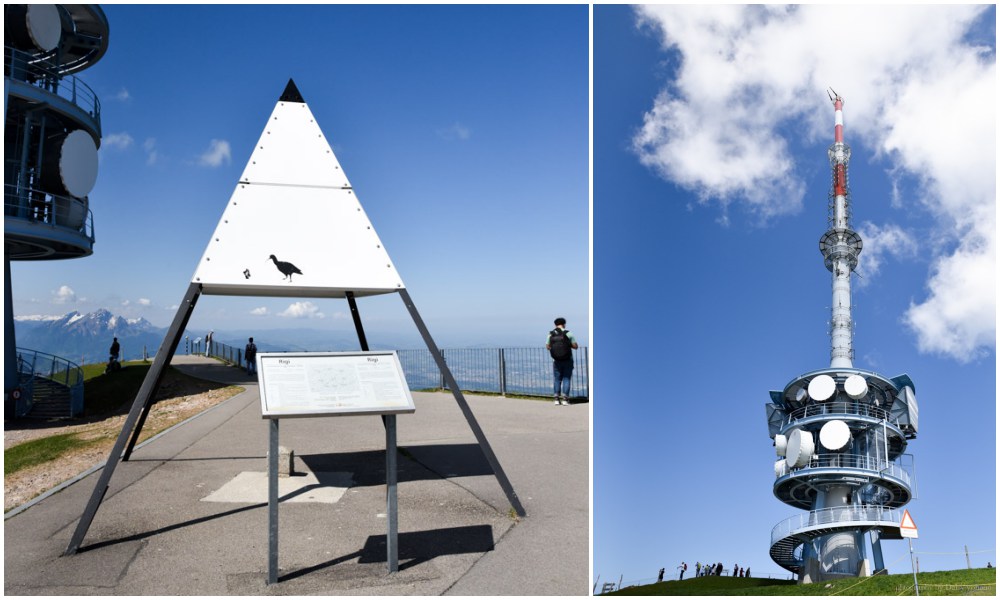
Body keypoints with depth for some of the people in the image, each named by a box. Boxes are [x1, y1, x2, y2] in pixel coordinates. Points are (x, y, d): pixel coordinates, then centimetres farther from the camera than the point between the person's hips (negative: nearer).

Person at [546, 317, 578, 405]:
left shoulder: (550, 335, -2)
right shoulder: (568, 333, -11)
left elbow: (547, 347, 9)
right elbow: (575, 346, -7)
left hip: (556, 361, 2)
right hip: (568, 361, -2)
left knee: (557, 379, 13)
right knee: (566, 379, 5)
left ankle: (557, 399, 10)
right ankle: (565, 398, -2)